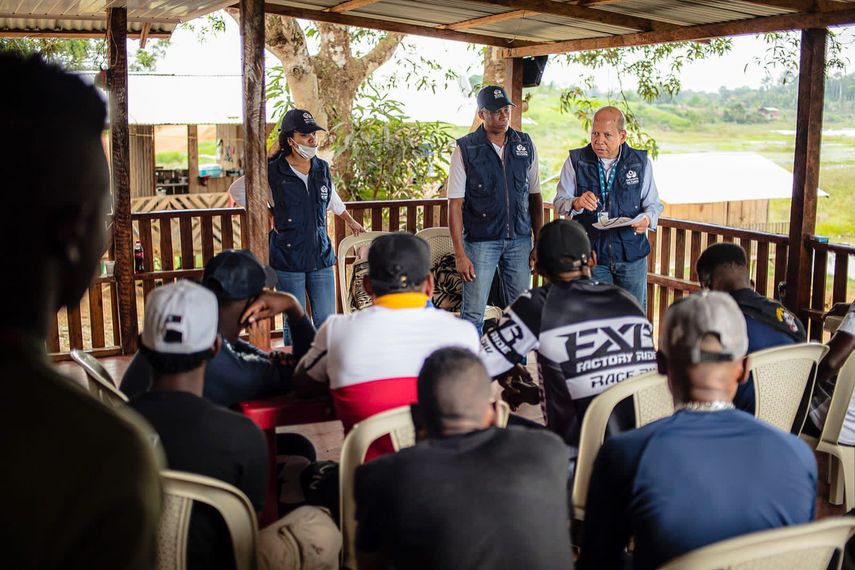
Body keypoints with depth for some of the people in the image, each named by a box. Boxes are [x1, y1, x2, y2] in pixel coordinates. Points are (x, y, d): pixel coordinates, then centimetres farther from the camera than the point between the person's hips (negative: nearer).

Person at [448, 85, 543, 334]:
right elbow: (455, 204, -6)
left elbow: (535, 196, 12)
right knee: (473, 314, -1)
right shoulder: (465, 149, -4)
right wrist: (460, 254, -12)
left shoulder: (525, 145, 7)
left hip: (520, 240, 3)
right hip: (480, 241, -3)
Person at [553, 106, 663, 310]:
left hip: (632, 254, 1)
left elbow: (653, 203, 7)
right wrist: (576, 203, -23)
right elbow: (559, 202, 0)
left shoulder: (641, 162, 2)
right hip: (590, 255, -1)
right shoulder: (576, 160, 0)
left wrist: (647, 219, -16)